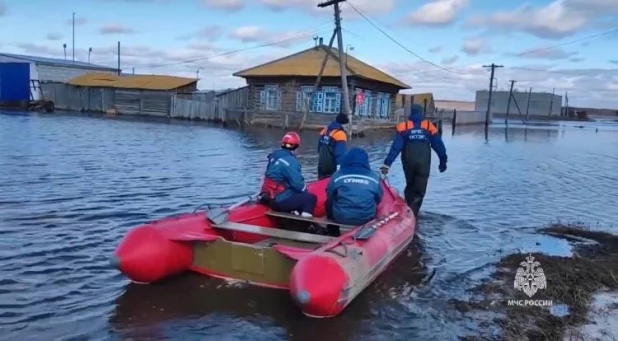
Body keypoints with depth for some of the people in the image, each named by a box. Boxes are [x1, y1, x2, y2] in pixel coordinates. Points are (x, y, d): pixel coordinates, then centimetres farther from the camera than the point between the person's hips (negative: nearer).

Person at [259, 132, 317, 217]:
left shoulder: (274, 157, 10)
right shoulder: (290, 161, -17)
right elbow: (297, 184, -19)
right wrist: (304, 190, 4)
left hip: (270, 198, 9)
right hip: (280, 201, -9)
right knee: (311, 198, -2)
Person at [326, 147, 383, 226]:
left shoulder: (338, 176, -6)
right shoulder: (374, 178, -3)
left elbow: (329, 199, 5)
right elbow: (378, 199, 11)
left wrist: (330, 215, 25)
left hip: (340, 218, -1)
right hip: (366, 219, 1)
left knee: (329, 204, 27)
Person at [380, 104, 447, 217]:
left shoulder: (403, 127, 0)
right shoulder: (429, 127, 2)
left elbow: (395, 147, -8)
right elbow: (439, 146, 3)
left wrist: (387, 163, -10)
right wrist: (443, 161, 13)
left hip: (408, 162, 1)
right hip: (424, 163, -1)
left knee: (410, 186, 24)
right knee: (419, 190, 3)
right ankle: (412, 213, -10)